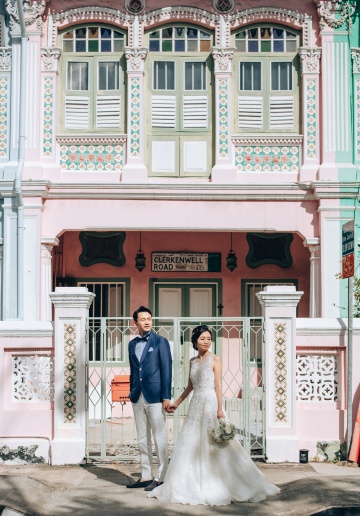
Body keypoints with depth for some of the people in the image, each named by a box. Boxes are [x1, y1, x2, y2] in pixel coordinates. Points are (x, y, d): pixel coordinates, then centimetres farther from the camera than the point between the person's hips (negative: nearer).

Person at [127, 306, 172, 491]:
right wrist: (132, 393, 15)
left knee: (159, 438, -1)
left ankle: (160, 477, 5)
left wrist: (166, 397, -13)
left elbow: (166, 370, -7)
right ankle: (146, 476, 18)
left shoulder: (160, 341, -3)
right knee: (142, 439, 10)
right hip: (138, 398, 6)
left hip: (155, 397, -6)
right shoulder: (132, 344, 13)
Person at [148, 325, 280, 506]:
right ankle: (194, 486, 16)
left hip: (210, 404, -6)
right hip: (196, 405, 6)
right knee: (191, 445, 6)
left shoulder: (215, 360, -4)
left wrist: (220, 409, -16)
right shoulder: (193, 361, 12)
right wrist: (177, 403, 24)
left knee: (214, 445, -4)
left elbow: (218, 386, -9)